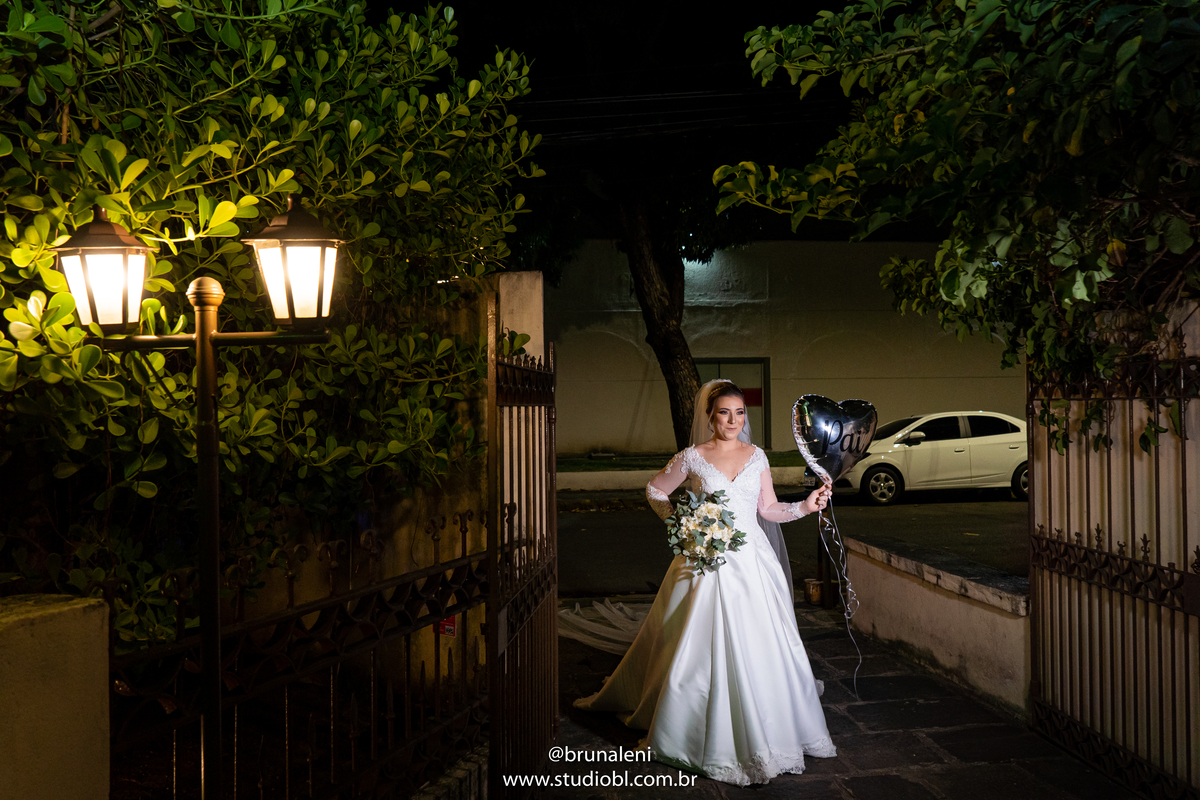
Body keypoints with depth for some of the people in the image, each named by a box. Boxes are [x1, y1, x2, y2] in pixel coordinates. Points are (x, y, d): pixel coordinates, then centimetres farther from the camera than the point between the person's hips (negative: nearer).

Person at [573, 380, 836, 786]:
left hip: (752, 560, 3)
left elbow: (769, 509, 12)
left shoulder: (757, 456, 8)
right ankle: (710, 737, 14)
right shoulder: (692, 457, -1)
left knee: (760, 645, 2)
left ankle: (764, 733, 19)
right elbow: (655, 490, 11)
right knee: (704, 648, -2)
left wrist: (806, 505, -1)